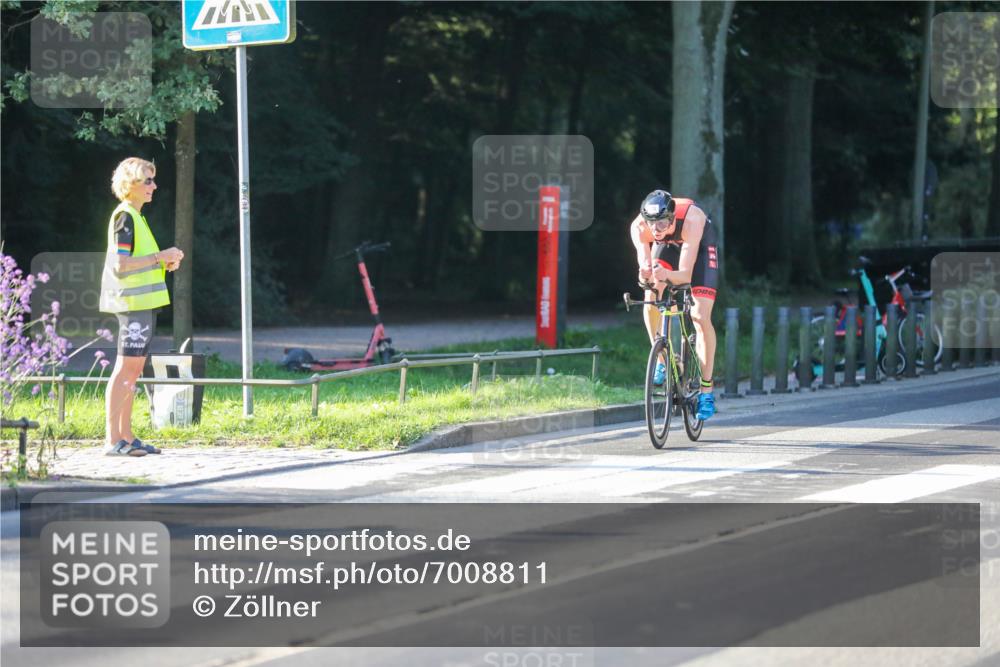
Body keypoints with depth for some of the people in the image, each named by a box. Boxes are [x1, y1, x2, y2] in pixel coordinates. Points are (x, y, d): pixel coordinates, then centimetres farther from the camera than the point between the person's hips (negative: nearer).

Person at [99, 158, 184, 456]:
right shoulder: (124, 217, -12)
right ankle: (112, 440, -11)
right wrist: (160, 256, -17)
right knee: (125, 369, -10)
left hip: (143, 302, 10)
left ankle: (126, 436, 15)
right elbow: (120, 265, -20)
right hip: (133, 303, -10)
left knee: (134, 370, 11)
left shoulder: (135, 217, 19)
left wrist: (165, 261, 11)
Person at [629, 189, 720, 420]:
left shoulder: (691, 220, -42)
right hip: (667, 246, 3)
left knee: (700, 317, -14)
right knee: (651, 300, -21)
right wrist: (645, 274, -59)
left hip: (700, 245, -3)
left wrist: (665, 275, -65)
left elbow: (685, 275, -43)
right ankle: (663, 359, 2)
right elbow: (644, 265, -35)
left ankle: (706, 390, -8)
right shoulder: (639, 227, -34)